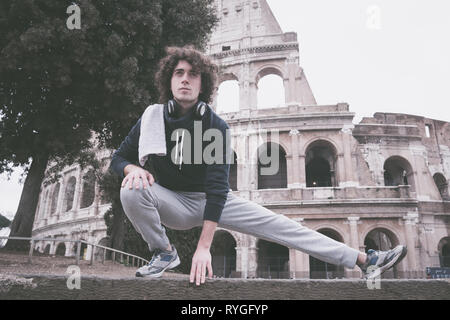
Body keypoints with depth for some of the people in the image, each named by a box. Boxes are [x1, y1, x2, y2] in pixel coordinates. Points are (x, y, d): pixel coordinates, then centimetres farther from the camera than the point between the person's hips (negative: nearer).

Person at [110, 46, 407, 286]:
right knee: (132, 189, -31)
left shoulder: (216, 126, -18)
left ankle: (364, 260, -4)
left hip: (214, 200, 0)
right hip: (173, 203, 1)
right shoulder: (152, 119, -12)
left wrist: (204, 246, -32)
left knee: (281, 226, -11)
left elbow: (217, 187, -24)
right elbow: (119, 158, -1)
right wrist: (134, 168, -28)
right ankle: (164, 253, -7)